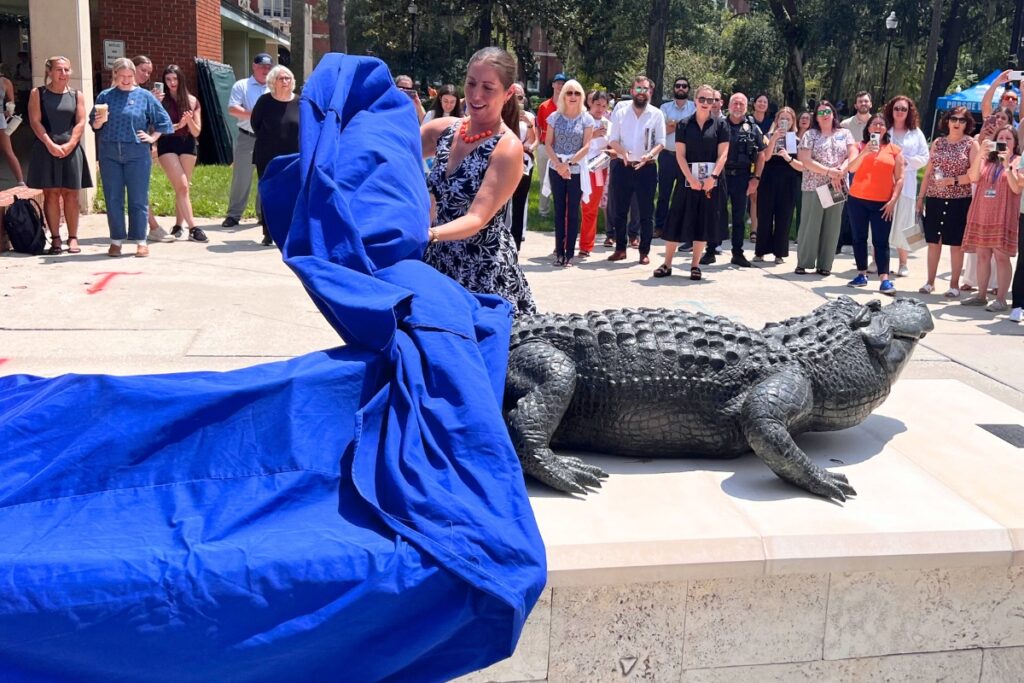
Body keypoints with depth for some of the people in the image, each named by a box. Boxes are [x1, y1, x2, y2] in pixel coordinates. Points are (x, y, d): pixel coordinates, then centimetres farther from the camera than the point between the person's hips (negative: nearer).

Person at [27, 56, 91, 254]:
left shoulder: (76, 96, 10)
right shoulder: (38, 94, 5)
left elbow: (80, 123, 2)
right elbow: (35, 121, -3)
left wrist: (69, 145, -12)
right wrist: (50, 144, -15)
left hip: (70, 149, 1)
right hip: (46, 149, -1)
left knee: (70, 193, 1)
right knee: (51, 193, -2)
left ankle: (73, 238, 4)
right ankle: (55, 238, 1)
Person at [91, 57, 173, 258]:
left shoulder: (144, 96, 4)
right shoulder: (105, 96, 9)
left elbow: (163, 120, 9)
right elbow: (93, 124, 12)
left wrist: (152, 138, 1)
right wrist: (99, 121, -9)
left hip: (137, 153, -2)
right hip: (109, 153, 2)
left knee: (138, 199, 0)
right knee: (113, 199, 4)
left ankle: (140, 241, 8)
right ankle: (116, 241, 12)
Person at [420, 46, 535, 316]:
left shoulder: (508, 147, -14)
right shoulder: (445, 129, 3)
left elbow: (478, 219, -22)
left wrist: (429, 234, -37)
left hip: (486, 275, -5)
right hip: (438, 263, 5)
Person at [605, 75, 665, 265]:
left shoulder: (657, 114, 2)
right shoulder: (620, 113, 5)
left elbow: (660, 142, -1)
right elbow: (613, 140, 3)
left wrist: (649, 155, -21)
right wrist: (623, 152, -17)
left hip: (646, 168, -1)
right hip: (622, 167, 2)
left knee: (646, 212, 2)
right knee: (620, 211, 8)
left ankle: (644, 251, 9)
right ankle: (620, 248, 18)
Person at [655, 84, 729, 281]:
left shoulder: (720, 124, 3)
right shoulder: (684, 124, 3)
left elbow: (722, 154, -2)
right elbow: (680, 155, -2)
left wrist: (713, 177, -16)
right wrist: (691, 178, -13)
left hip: (711, 179, 0)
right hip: (688, 178, 0)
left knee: (704, 221, 3)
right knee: (678, 219, 0)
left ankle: (695, 265, 11)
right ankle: (667, 264, 5)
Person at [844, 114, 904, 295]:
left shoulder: (894, 150, 6)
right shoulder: (860, 146, 8)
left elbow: (899, 179, 3)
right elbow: (851, 168, -7)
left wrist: (893, 201, -7)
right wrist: (864, 152, -21)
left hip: (882, 203, -2)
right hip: (857, 200, 2)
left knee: (881, 241, -5)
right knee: (859, 238, 7)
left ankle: (884, 280, -10)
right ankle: (862, 275, 16)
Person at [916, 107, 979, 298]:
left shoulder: (971, 144, -1)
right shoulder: (938, 142, 10)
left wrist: (952, 180, -18)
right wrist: (921, 197, 9)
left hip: (959, 200, -3)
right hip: (934, 198, 3)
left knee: (956, 243, 2)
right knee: (933, 241, 7)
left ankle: (954, 284, 10)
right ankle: (930, 282, 16)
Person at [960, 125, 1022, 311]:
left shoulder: (1017, 161, 4)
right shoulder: (986, 159, 13)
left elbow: (1016, 188, -9)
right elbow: (973, 178, -4)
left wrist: (1007, 164, -17)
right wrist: (979, 154, -13)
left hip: (1003, 216, -4)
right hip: (981, 214, 4)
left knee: (1001, 256, -6)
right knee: (982, 255, 7)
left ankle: (1001, 299, -5)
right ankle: (981, 295, 16)